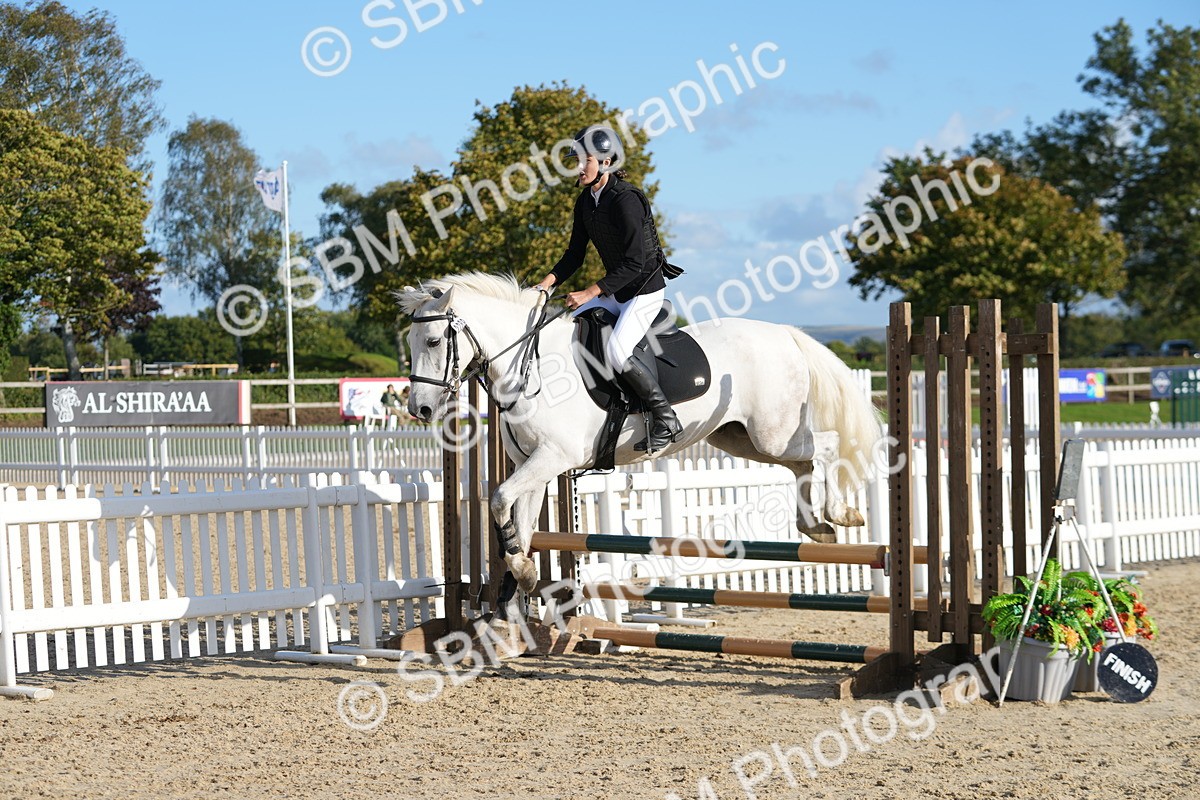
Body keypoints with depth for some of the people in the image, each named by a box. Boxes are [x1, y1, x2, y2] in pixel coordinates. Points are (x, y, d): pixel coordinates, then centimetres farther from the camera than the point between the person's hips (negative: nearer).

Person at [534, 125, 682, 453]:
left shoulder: (625, 200, -23)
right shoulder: (586, 201, 4)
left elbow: (635, 262, -26)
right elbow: (575, 254, 11)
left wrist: (590, 293, -26)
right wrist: (548, 282, -5)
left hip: (645, 289, -9)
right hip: (616, 290, 9)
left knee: (615, 352, -25)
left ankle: (667, 421, -14)